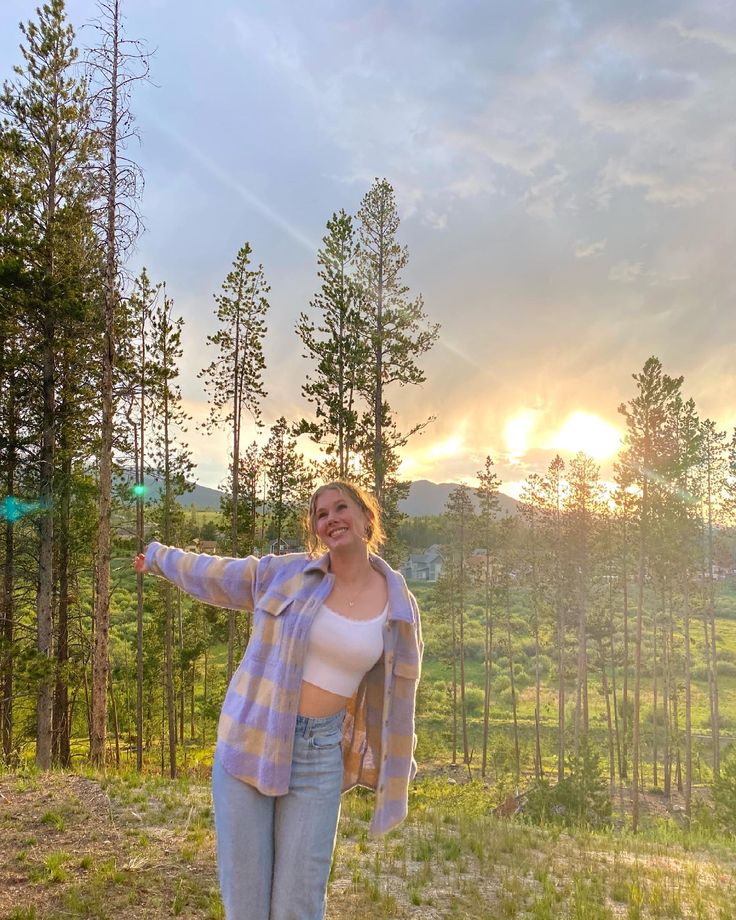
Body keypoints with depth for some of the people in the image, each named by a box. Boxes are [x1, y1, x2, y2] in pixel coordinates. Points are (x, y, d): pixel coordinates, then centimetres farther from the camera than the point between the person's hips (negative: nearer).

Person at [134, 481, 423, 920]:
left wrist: (397, 770, 18)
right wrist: (159, 556, 29)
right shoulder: (284, 573, -4)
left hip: (320, 756, 0)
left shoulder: (398, 606, -1)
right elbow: (211, 574, 13)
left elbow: (396, 691, 11)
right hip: (249, 741, 0)